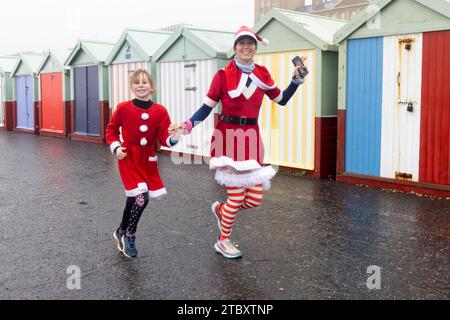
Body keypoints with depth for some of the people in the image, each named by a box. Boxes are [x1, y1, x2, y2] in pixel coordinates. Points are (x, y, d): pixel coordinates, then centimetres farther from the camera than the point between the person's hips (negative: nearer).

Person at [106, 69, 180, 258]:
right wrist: (116, 147, -8)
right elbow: (112, 129, 6)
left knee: (136, 199, 13)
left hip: (148, 160, 3)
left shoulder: (160, 111, -6)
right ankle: (129, 236, 8)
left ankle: (122, 232, 37)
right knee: (141, 197, -15)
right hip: (128, 158, -3)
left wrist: (173, 139, -29)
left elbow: (164, 138, -8)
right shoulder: (123, 108, -9)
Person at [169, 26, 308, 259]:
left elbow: (281, 100, 18)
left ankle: (220, 210, 37)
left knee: (255, 199, 5)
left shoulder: (262, 74, 9)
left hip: (251, 137, 5)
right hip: (228, 137, -5)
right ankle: (223, 242, 24)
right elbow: (207, 108, -2)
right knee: (236, 196, -1)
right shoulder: (223, 75, -4)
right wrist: (187, 126, -15)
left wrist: (297, 80, 7)